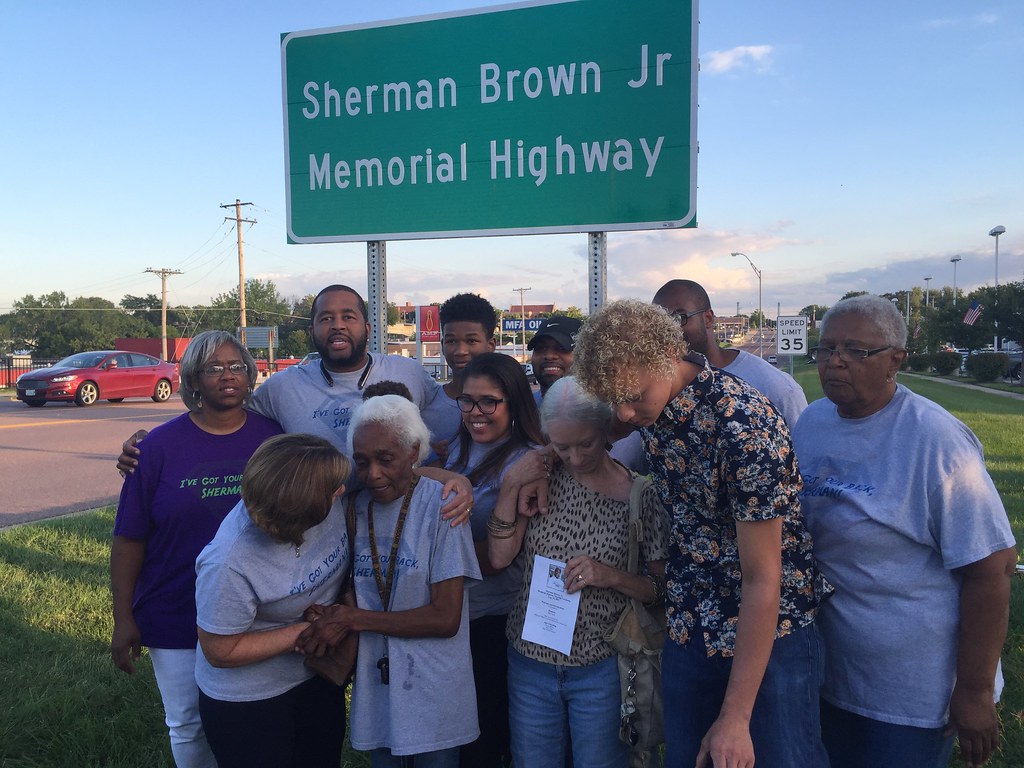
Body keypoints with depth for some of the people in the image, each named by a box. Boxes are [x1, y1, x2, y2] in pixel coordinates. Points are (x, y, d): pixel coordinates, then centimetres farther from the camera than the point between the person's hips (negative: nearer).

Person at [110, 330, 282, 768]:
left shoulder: (272, 437, -5)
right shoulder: (161, 445, -7)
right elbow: (129, 538, -4)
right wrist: (123, 618, -5)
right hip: (175, 620, 0)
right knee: (188, 727, 17)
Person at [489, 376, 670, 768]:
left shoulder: (640, 494, -10)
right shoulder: (541, 477, -3)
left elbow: (662, 590, -6)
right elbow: (499, 557, -7)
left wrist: (611, 576, -23)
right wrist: (510, 487, -17)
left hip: (600, 667, -2)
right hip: (530, 658, 3)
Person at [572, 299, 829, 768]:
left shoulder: (745, 424, -27)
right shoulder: (647, 406, -7)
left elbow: (763, 579, -22)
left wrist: (735, 717, -18)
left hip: (770, 634, -6)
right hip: (689, 629, 6)